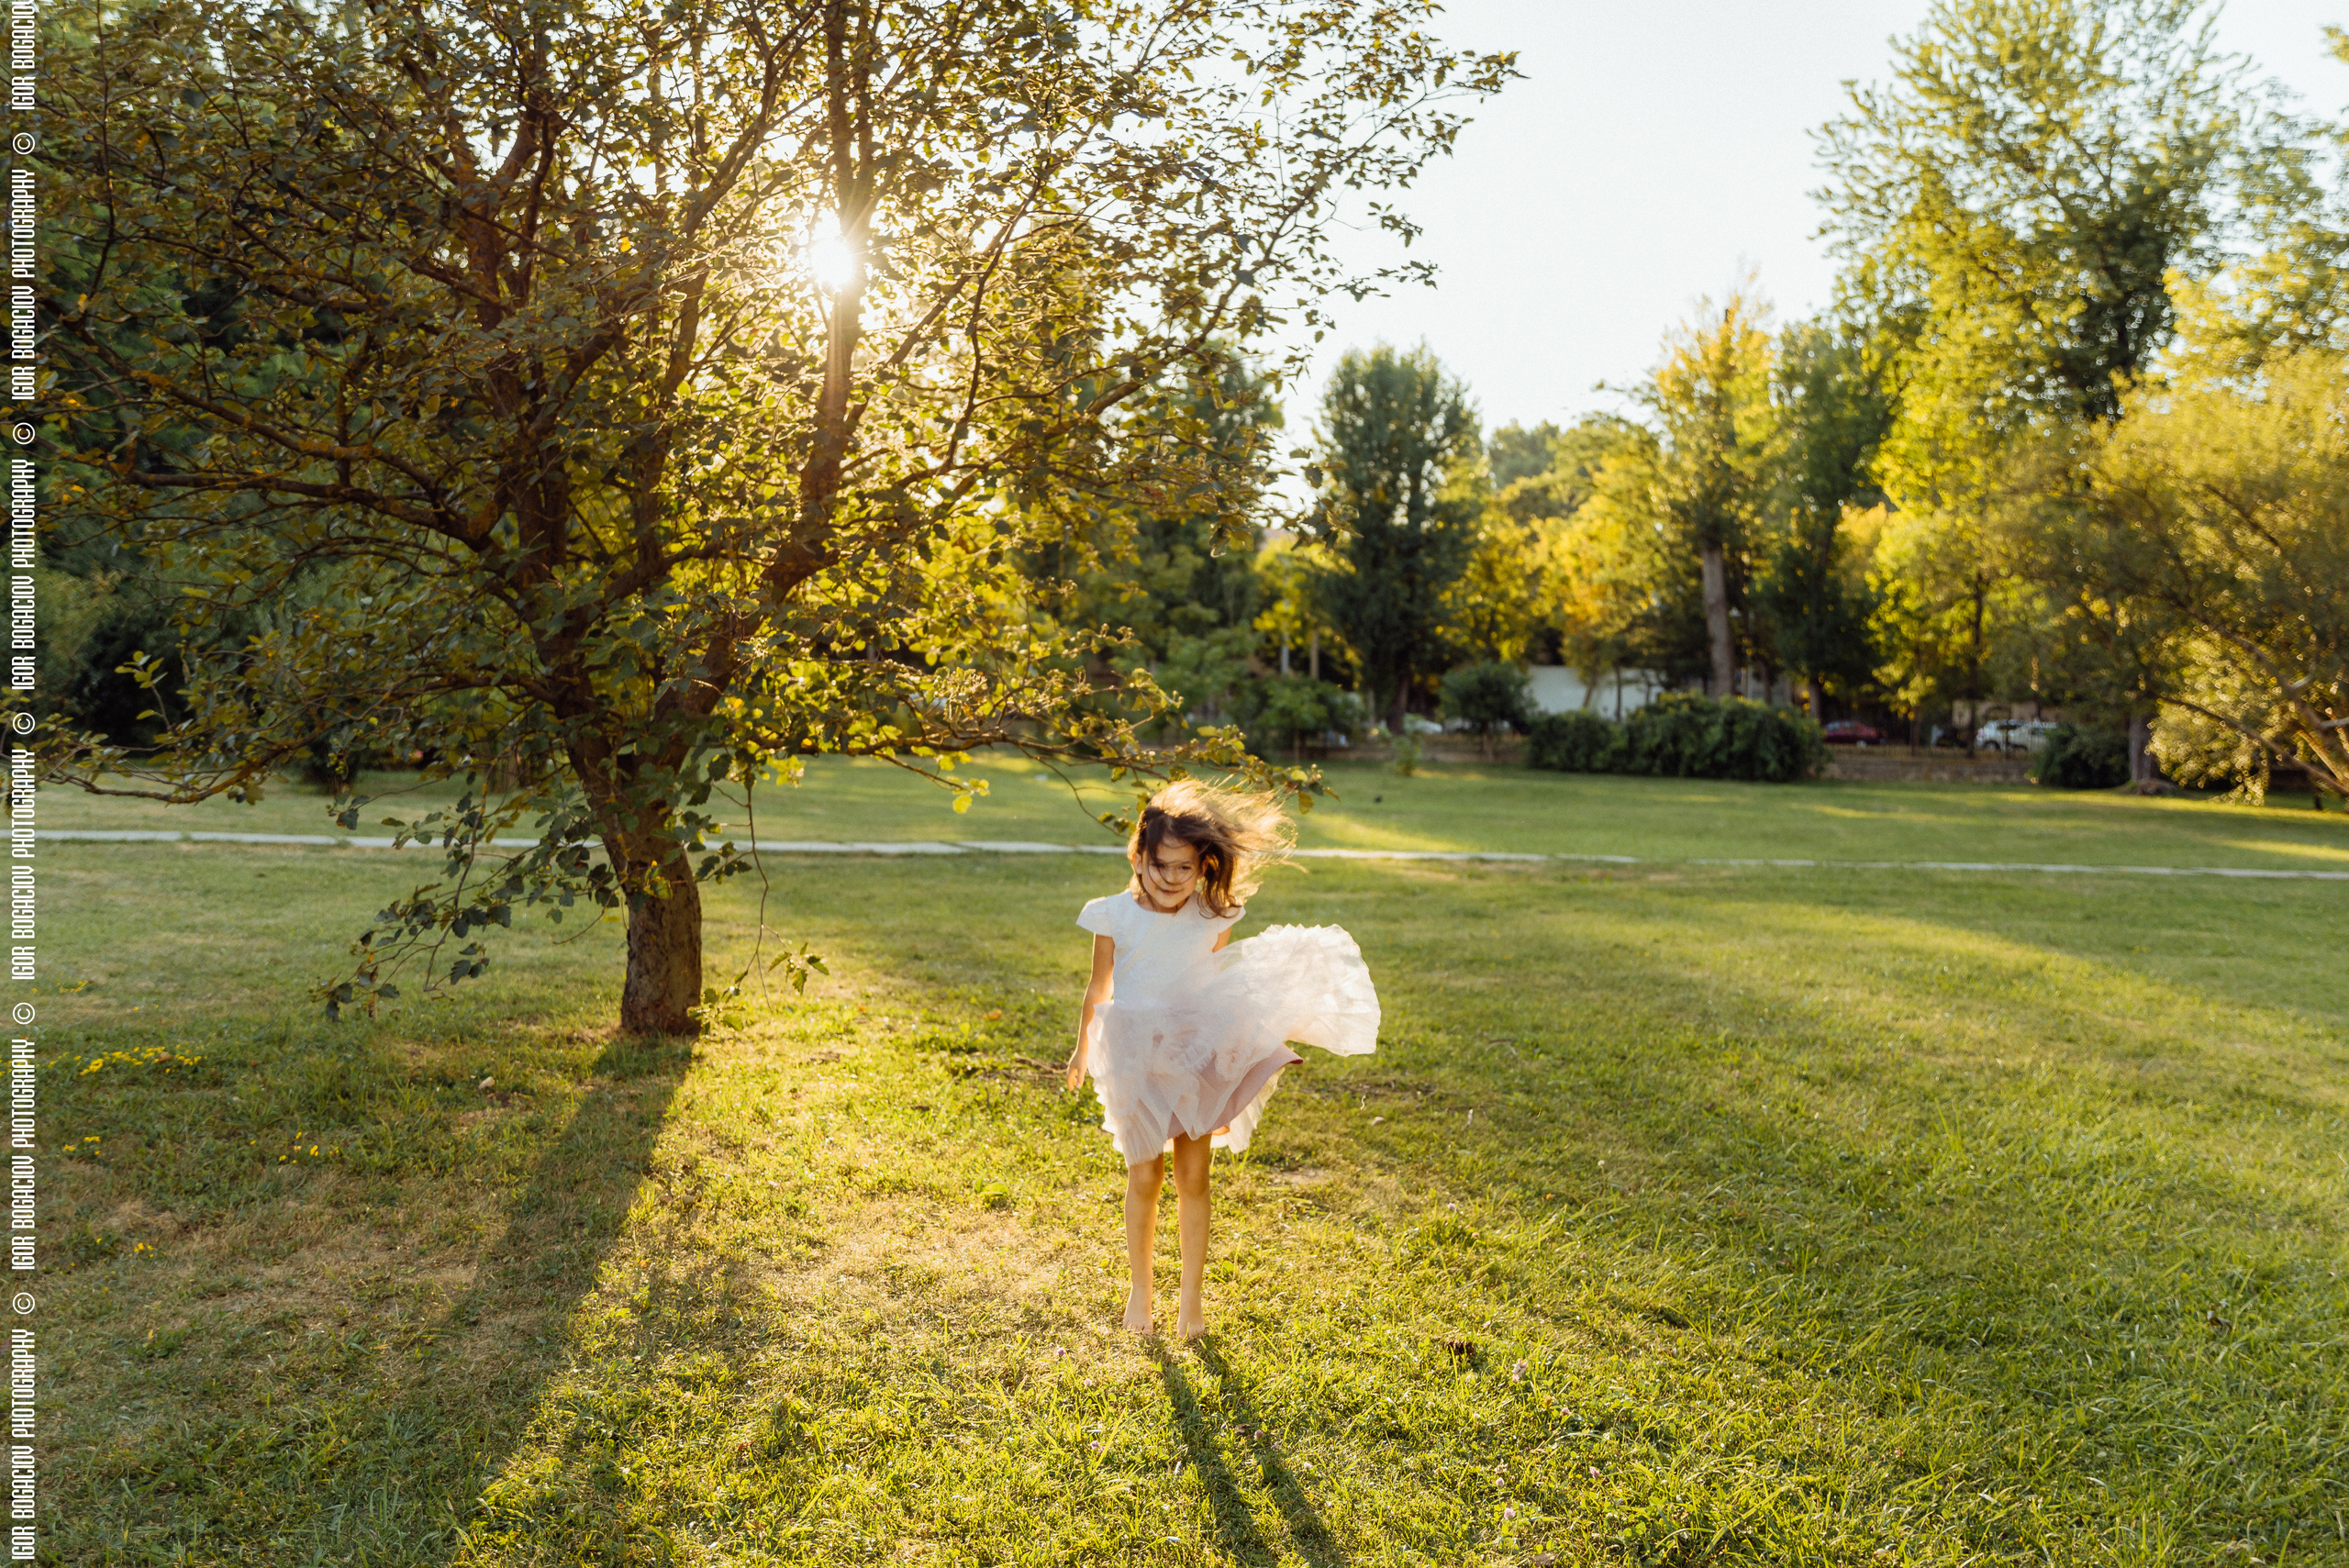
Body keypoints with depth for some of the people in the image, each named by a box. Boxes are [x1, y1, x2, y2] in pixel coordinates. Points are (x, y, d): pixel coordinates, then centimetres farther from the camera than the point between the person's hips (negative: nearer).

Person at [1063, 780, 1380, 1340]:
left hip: (1197, 1058, 1)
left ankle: (1191, 1296, 20)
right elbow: (1099, 990, 5)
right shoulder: (1116, 916, -9)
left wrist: (1234, 1066, 14)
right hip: (1137, 1058, -1)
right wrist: (1082, 1050, 14)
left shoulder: (1213, 919, -5)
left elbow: (1224, 991, 8)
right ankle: (1141, 1289, 26)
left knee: (1193, 1177, 6)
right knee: (1144, 1177, 7)